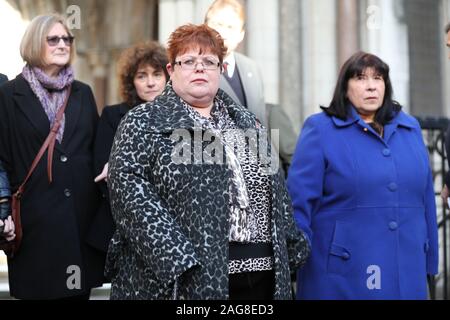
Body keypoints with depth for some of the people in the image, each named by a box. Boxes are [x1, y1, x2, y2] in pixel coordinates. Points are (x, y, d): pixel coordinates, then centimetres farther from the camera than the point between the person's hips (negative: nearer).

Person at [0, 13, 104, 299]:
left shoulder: (83, 93, 13)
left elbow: (97, 149, 14)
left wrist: (100, 204, 4)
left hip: (81, 212, 4)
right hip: (35, 215, -3)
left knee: (80, 290, 7)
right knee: (40, 289, 2)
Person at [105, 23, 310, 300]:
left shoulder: (247, 122, 17)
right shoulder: (143, 123, 1)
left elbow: (276, 190, 19)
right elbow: (128, 185, -12)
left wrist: (292, 249, 13)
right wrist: (172, 255, -21)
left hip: (260, 274, 5)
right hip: (188, 278, -4)